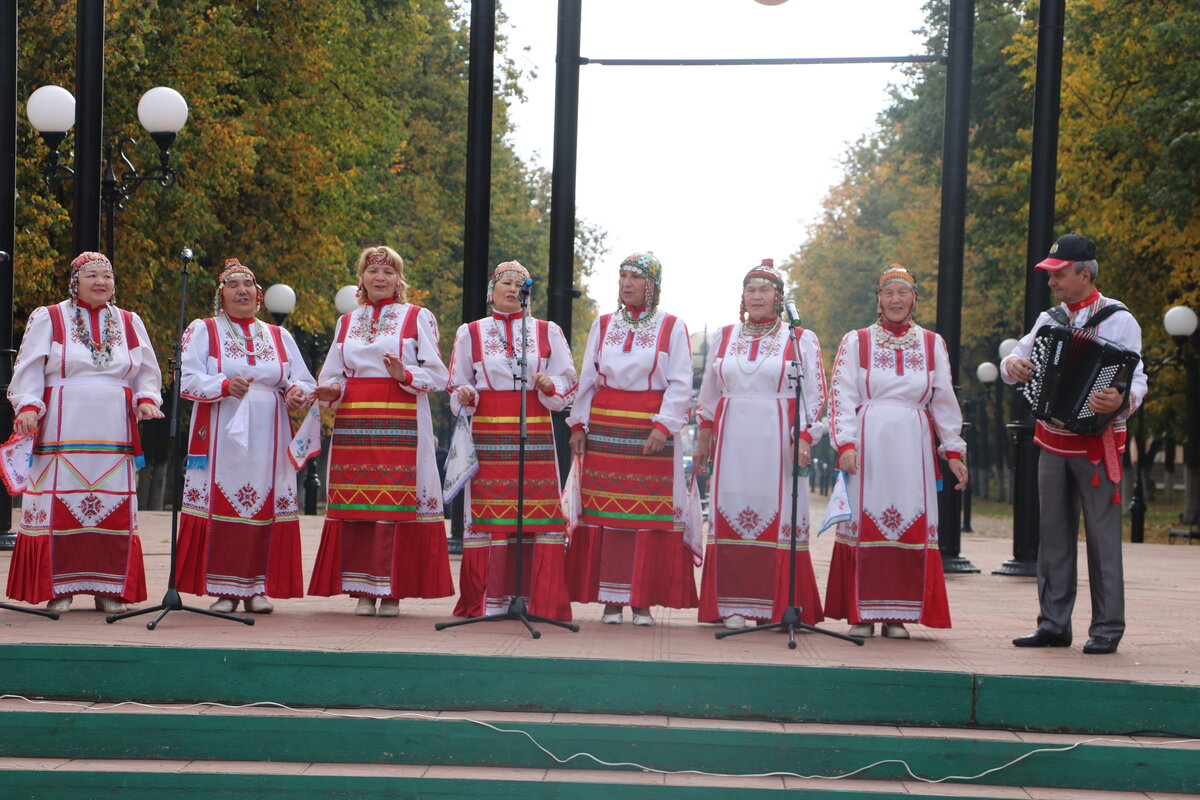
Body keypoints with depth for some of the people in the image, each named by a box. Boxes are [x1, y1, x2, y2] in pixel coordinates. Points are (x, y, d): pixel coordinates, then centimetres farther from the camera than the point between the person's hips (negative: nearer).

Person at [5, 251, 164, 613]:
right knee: (59, 508, -6)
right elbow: (29, 369, 2)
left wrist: (146, 399, 0)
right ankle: (59, 589, 1)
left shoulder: (130, 322, 15)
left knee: (114, 509, -1)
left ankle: (109, 588, 5)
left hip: (113, 432, 3)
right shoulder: (47, 319, 7)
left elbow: (147, 372, 18)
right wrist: (28, 406, -13)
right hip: (61, 431, -2)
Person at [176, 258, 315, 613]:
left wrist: (296, 391, -9)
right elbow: (188, 379, -4)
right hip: (221, 436, -2)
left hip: (267, 438, 3)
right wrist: (225, 385, -22)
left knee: (266, 506, -3)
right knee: (221, 504, -8)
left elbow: (303, 380, 15)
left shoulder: (279, 337, 18)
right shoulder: (203, 331, 9)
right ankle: (224, 589, -2)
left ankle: (257, 587, 4)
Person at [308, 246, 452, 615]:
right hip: (354, 423, 3)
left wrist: (405, 375, -15)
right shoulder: (347, 322, 20)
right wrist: (330, 391, -4)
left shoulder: (417, 318, 9)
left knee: (396, 501, -9)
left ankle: (391, 591, -5)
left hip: (401, 424, -3)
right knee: (356, 503, -3)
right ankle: (363, 590, 1)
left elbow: (437, 374, 3)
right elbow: (333, 375, 18)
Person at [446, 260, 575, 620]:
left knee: (538, 509, -6)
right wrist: (467, 395, -7)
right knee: (487, 510, -5)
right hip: (488, 435, 0)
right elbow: (457, 387, 15)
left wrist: (549, 386, -11)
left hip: (535, 434, 0)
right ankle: (491, 599, 0)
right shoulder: (470, 333, 12)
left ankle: (540, 599, -1)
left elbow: (568, 384, 10)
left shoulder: (548, 332, 11)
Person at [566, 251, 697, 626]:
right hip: (605, 427, 2)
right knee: (604, 510, -2)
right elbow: (587, 379, 14)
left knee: (649, 513, -5)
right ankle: (611, 599, 3)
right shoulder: (603, 325, 13)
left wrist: (663, 426, -12)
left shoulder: (672, 327, 4)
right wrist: (578, 424, 6)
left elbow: (680, 384, -2)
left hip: (651, 430, -2)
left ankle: (643, 599, 0)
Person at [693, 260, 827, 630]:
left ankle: (781, 607, 1)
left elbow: (815, 394, 1)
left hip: (777, 440, -3)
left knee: (780, 515, -4)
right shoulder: (724, 337, 14)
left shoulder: (800, 340, 5)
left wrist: (804, 437, -10)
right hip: (732, 438, 3)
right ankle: (735, 605, 2)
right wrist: (704, 438, 18)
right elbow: (709, 391, 20)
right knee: (732, 512, -1)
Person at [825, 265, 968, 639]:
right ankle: (862, 614, 4)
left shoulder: (932, 344, 12)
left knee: (912, 522, -2)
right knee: (865, 519, -3)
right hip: (868, 442, -1)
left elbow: (944, 401, 12)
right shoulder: (856, 342, 7)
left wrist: (953, 450, 8)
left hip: (913, 446, 2)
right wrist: (845, 443, -10)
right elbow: (842, 397, 1)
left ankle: (898, 614, 6)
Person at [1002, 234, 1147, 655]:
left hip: (1097, 443, -6)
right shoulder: (1049, 319, 11)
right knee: (1053, 533, 8)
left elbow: (1136, 379, -13)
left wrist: (1122, 401, -35)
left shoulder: (1118, 320, -7)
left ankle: (1107, 628, 1)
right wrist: (1013, 364, -8)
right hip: (1053, 442, 6)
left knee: (1102, 535, -4)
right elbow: (1016, 358, 16)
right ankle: (1054, 624, 14)